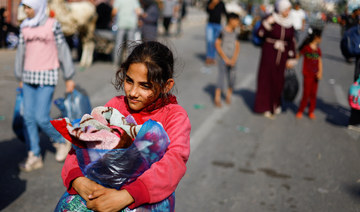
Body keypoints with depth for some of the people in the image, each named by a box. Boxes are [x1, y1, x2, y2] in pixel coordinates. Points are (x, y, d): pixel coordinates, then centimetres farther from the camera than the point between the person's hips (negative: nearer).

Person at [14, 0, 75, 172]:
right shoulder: (24, 27, 7)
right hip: (29, 77, 5)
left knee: (41, 117, -9)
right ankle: (34, 157, 15)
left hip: (47, 77, -5)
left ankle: (62, 141, 18)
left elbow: (63, 50, -1)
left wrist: (69, 78, 1)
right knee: (29, 117, 4)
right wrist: (20, 78, 19)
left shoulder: (52, 25, -6)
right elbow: (21, 52, 15)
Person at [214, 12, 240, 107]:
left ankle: (228, 96, 25)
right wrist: (225, 58, -10)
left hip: (232, 60, 5)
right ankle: (217, 98, -5)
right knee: (221, 75, -8)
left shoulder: (236, 34, 5)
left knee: (232, 79, 5)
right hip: (223, 59, -5)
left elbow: (237, 47, 3)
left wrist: (233, 59, -11)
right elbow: (217, 44, -10)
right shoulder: (223, 32, -9)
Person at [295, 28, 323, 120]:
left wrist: (320, 72, -7)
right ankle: (300, 111, 11)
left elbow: (320, 62, 5)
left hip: (315, 75, 5)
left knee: (313, 94, 8)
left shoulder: (318, 50, 6)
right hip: (307, 75, -5)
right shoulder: (306, 48, -8)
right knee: (306, 93, -2)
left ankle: (311, 112, 19)